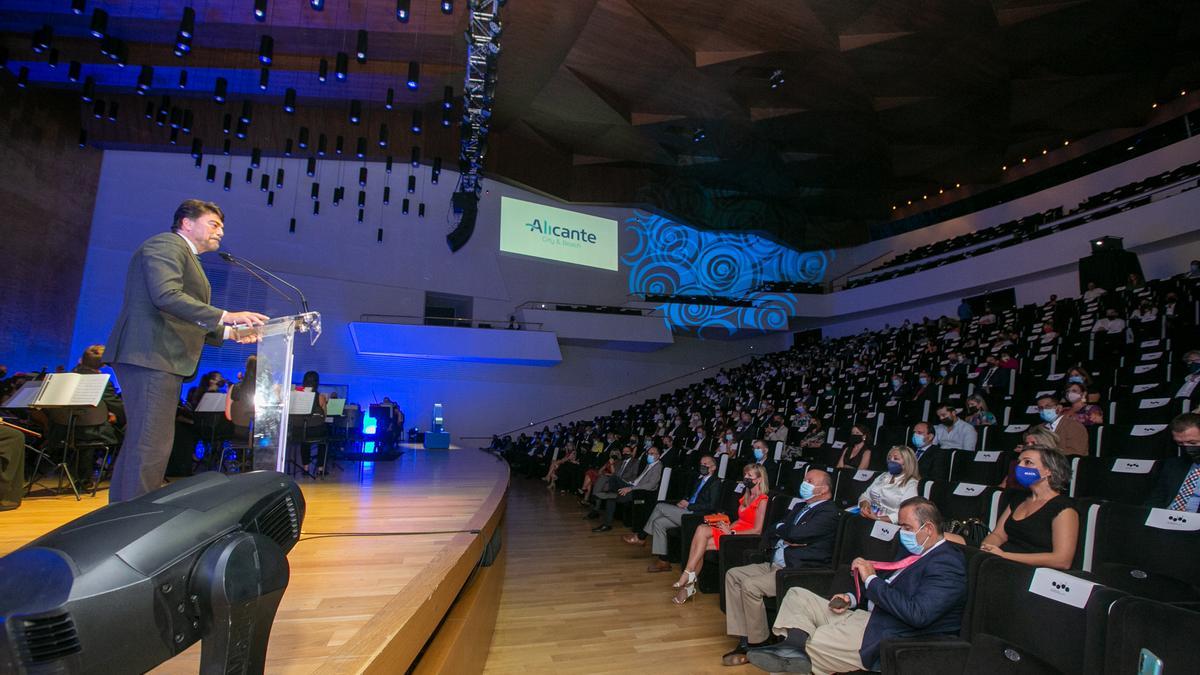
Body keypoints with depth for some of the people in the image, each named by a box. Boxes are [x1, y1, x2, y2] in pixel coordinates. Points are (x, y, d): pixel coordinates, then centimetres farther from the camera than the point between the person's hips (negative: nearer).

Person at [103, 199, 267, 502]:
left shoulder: (185, 256, 26)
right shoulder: (166, 244, -4)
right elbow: (166, 296, -22)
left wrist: (228, 333, 15)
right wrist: (225, 316, -25)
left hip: (162, 359, 11)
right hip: (150, 356, -11)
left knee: (139, 443, 11)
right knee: (152, 444, -13)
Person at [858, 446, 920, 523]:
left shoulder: (911, 484, -1)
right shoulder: (883, 476, 20)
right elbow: (865, 496, 19)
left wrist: (878, 519, -20)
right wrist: (865, 505, -4)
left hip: (886, 523, -6)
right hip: (866, 518, 6)